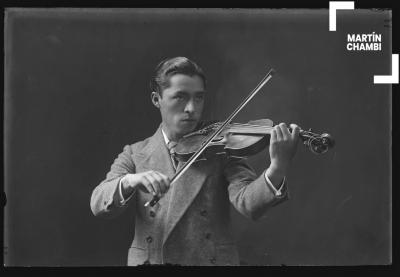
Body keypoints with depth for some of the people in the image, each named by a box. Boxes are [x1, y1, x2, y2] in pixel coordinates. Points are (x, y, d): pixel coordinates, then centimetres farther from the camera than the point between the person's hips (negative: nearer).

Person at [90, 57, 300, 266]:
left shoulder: (221, 150, 5)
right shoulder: (135, 155, 9)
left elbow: (248, 203, -10)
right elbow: (98, 205, -2)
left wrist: (277, 170, -28)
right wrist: (129, 182, -21)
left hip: (212, 261, -1)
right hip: (147, 260, 2)